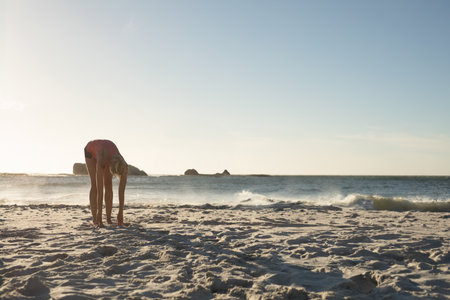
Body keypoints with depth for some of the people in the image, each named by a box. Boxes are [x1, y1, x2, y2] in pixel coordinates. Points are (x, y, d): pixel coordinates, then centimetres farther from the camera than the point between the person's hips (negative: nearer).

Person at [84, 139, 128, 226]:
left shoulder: (122, 165, -37)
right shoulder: (101, 163, -48)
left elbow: (122, 191, -31)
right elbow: (99, 189, -46)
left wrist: (121, 213, -30)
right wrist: (99, 213, -44)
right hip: (91, 150, -3)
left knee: (108, 184, -8)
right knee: (95, 185, -14)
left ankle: (108, 218, -2)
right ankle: (95, 219, -9)